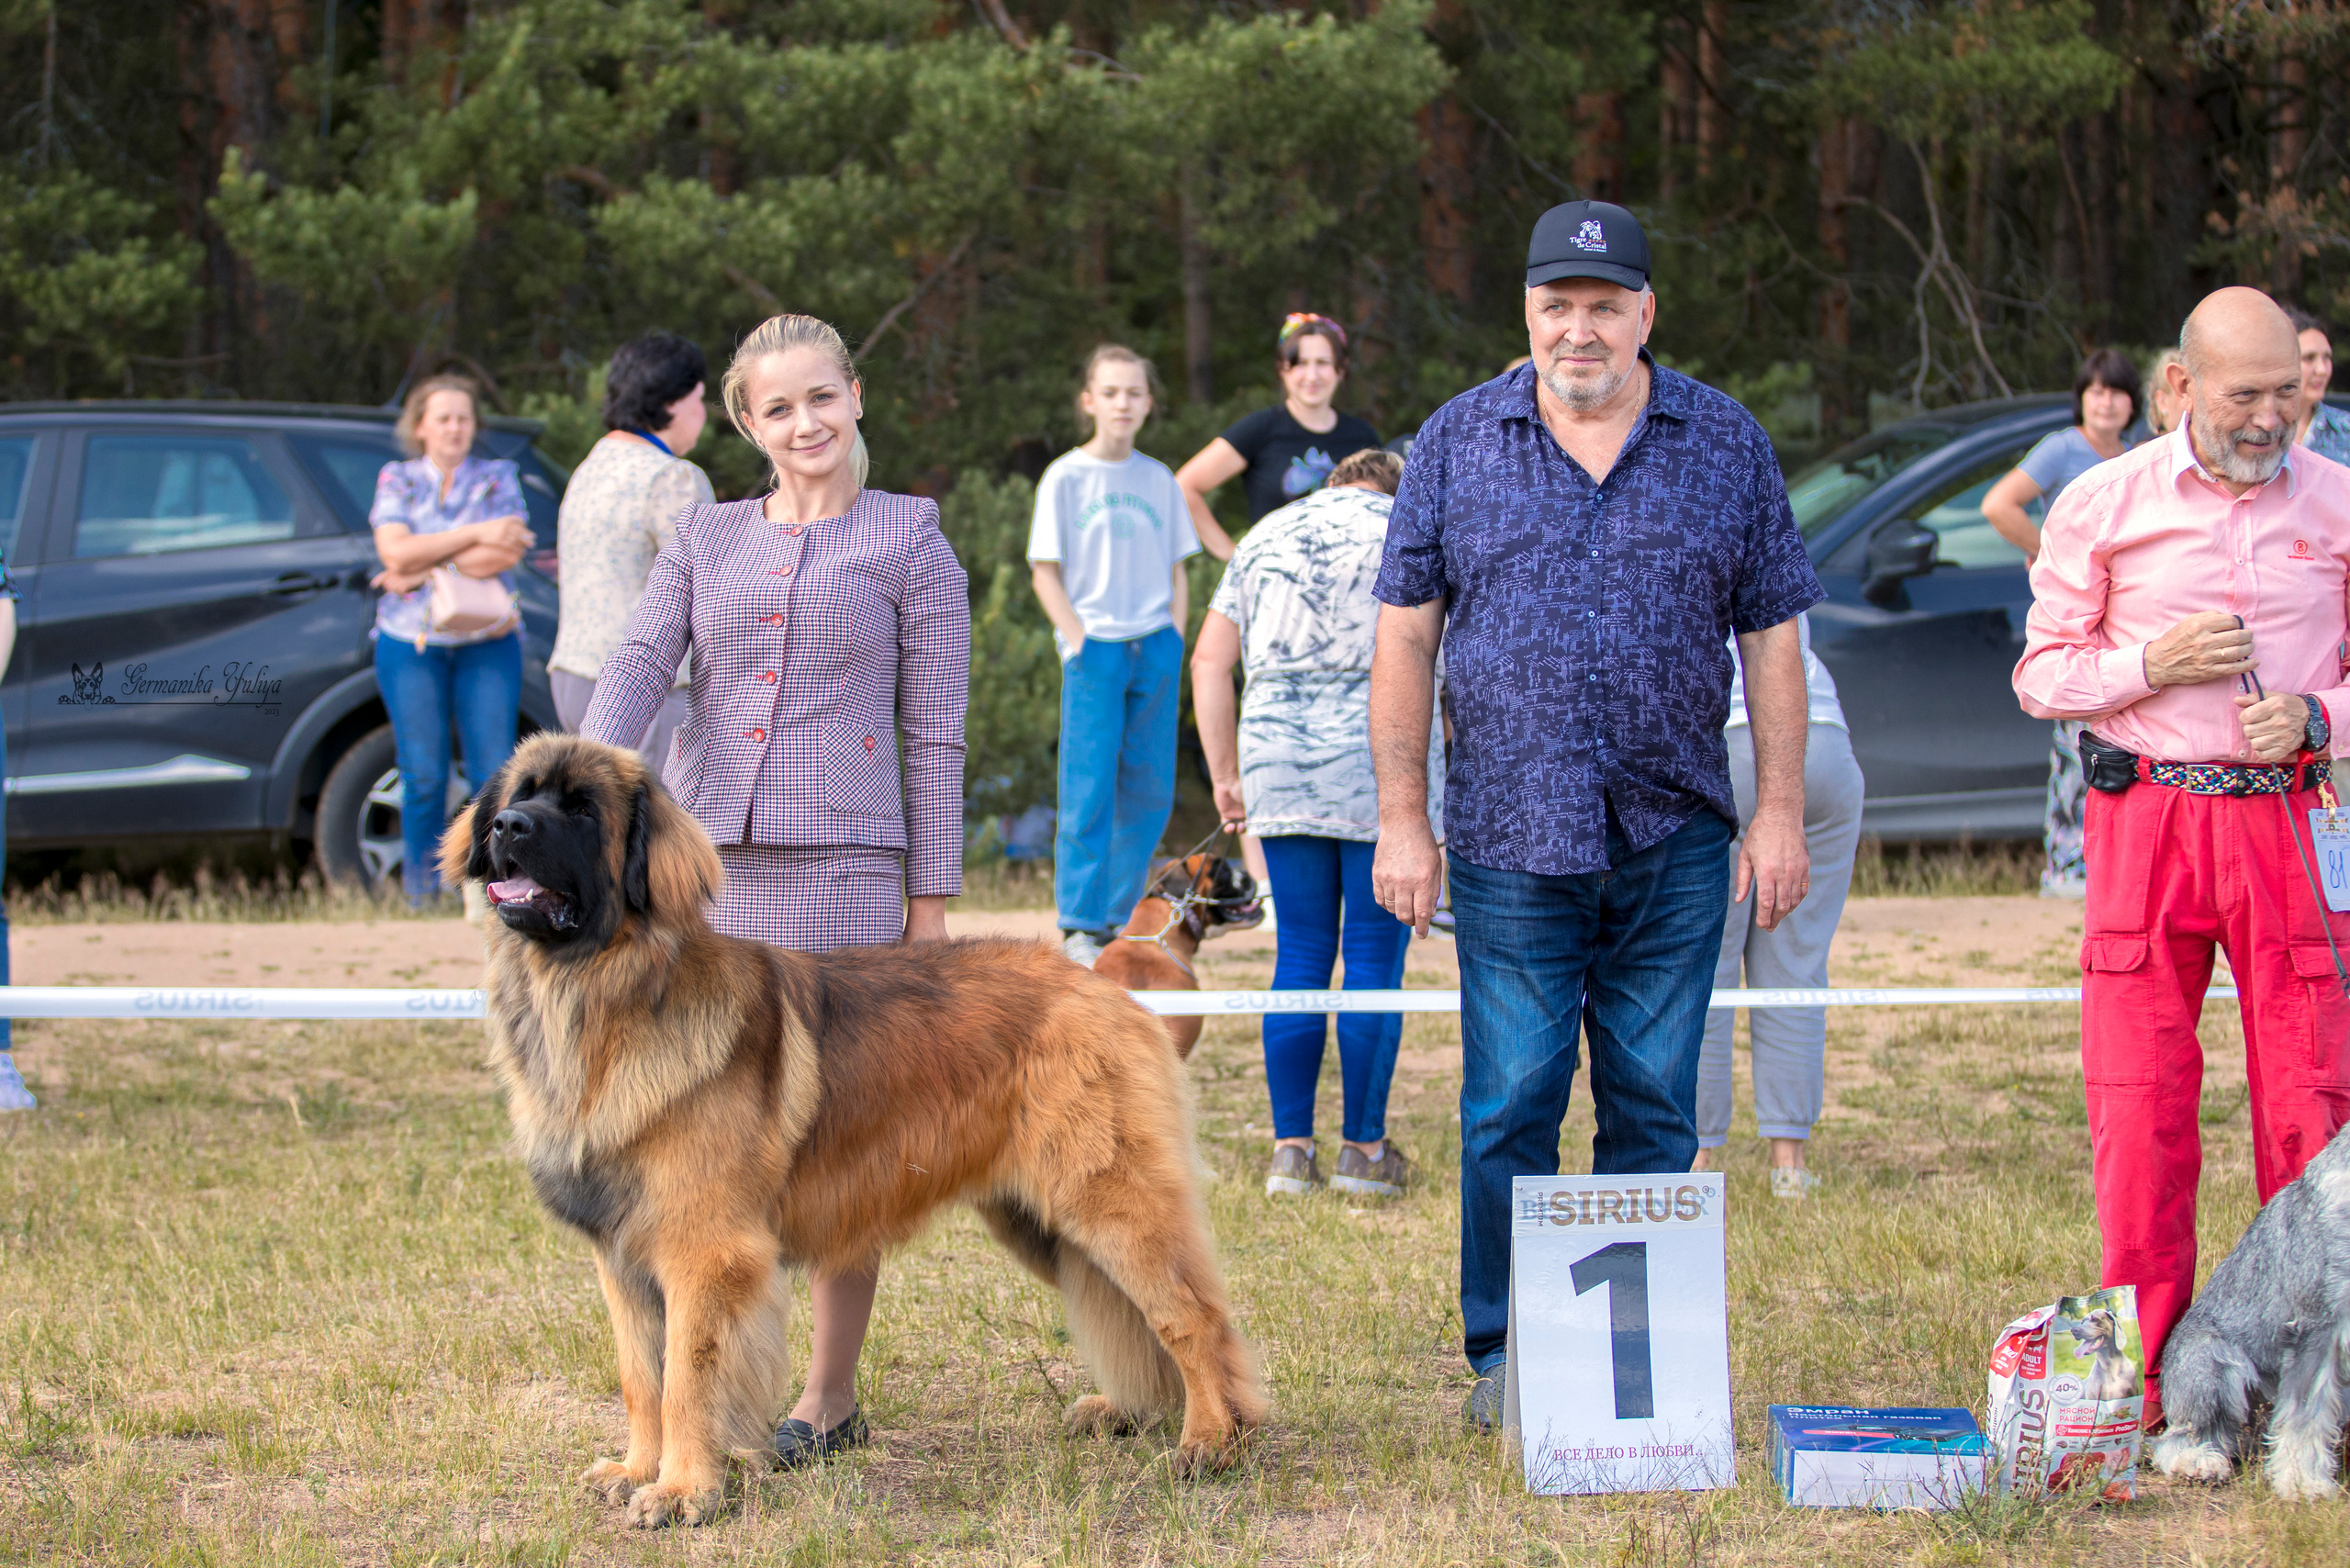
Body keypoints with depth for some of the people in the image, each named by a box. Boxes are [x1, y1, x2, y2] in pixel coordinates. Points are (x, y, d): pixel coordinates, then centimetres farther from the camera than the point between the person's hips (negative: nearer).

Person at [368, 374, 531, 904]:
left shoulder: (498, 478, 7)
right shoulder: (396, 481, 7)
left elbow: (505, 557, -9)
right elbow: (397, 552, -10)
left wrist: (422, 572, -13)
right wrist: (477, 535, -16)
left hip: (487, 642, 0)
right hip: (411, 643, 0)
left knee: (495, 774, -8)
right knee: (424, 776, -3)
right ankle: (421, 898, 6)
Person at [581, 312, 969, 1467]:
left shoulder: (909, 546, 4)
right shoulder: (704, 541, 14)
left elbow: (933, 734, 2)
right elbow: (636, 669, 0)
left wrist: (931, 903, -1)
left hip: (837, 864, -3)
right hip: (698, 854, 3)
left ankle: (831, 1394, 9)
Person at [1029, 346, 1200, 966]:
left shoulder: (1158, 480, 11)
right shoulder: (1065, 478, 0)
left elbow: (1176, 570, 15)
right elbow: (1046, 571, -1)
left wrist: (1174, 640, 2)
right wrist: (1078, 640, -11)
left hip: (1155, 648, 4)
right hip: (1093, 647, -4)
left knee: (1150, 791, 4)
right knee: (1089, 789, -8)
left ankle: (1119, 917, 15)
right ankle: (1080, 927, -6)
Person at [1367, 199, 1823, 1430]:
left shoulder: (1726, 446, 6)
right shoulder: (1456, 443, 5)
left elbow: (1771, 637, 7)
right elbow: (1406, 638, 4)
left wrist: (1779, 814, 2)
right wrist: (1402, 819, -1)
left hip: (1674, 841, 1)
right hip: (1508, 837, -1)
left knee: (1655, 1106, 4)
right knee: (1509, 1106, -2)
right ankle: (1506, 1352, 9)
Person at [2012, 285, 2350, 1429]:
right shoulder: (2103, 507, 3)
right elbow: (2040, 674, 7)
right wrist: (2149, 665, -9)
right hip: (2145, 814, 0)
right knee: (2138, 1100, -1)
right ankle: (2152, 1383, 8)